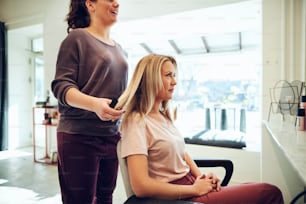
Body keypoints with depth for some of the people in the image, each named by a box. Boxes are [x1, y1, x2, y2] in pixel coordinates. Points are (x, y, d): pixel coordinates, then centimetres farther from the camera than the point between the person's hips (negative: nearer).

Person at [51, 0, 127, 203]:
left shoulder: (118, 48, 17)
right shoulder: (78, 37, -4)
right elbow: (61, 85, -12)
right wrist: (94, 104, -28)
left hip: (112, 136, 7)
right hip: (79, 136, -7)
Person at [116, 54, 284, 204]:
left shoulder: (163, 116, 11)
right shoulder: (137, 122, -16)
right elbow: (141, 186, -22)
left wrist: (200, 176, 0)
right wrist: (195, 189, -15)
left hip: (191, 183, 8)